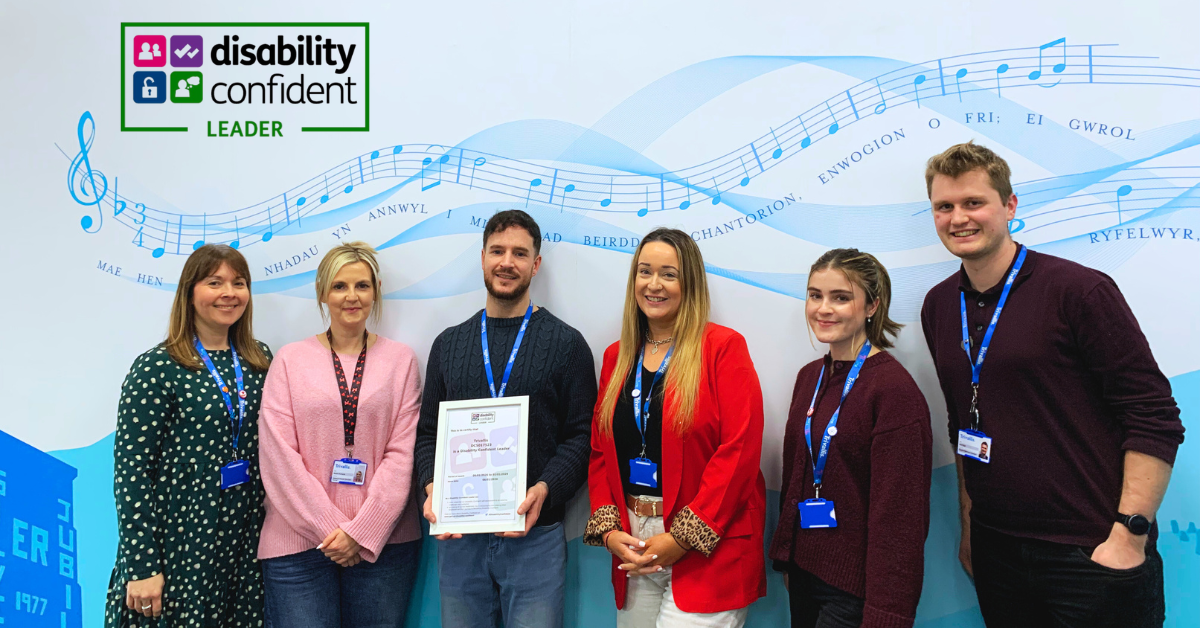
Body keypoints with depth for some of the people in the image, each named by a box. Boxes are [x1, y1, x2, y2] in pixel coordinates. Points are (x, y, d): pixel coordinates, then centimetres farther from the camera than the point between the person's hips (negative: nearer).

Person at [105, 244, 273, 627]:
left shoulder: (259, 361, 5)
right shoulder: (157, 368, -10)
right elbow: (130, 470, -11)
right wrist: (142, 566, -13)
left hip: (244, 543, 5)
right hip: (178, 544, -5)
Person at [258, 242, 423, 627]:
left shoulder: (400, 359, 5)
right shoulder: (291, 360, 4)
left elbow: (402, 452, 0)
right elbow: (279, 454, -2)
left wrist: (361, 532, -8)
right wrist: (328, 527, -8)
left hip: (382, 540, 1)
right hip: (299, 541, 0)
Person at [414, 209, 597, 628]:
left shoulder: (566, 343, 1)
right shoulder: (448, 343, 11)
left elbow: (581, 436, -3)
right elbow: (428, 432, 12)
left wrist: (544, 489, -18)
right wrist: (431, 486, -6)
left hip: (535, 536, -3)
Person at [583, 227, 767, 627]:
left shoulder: (723, 347, -7)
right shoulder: (617, 355, 10)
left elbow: (739, 450, -13)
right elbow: (600, 451, 11)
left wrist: (682, 538, -15)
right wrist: (608, 529, -3)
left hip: (707, 550, -5)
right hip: (632, 548, 5)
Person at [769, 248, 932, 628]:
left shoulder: (895, 390, -18)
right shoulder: (809, 377, 4)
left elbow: (898, 515, -19)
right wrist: (785, 555, 13)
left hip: (854, 587, -7)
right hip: (803, 571, 7)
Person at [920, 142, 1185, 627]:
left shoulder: (1079, 290, -11)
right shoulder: (938, 307, 5)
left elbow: (1156, 419, -11)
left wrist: (1130, 536, -16)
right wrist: (968, 524, 13)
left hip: (1092, 555, -5)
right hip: (996, 551, 5)